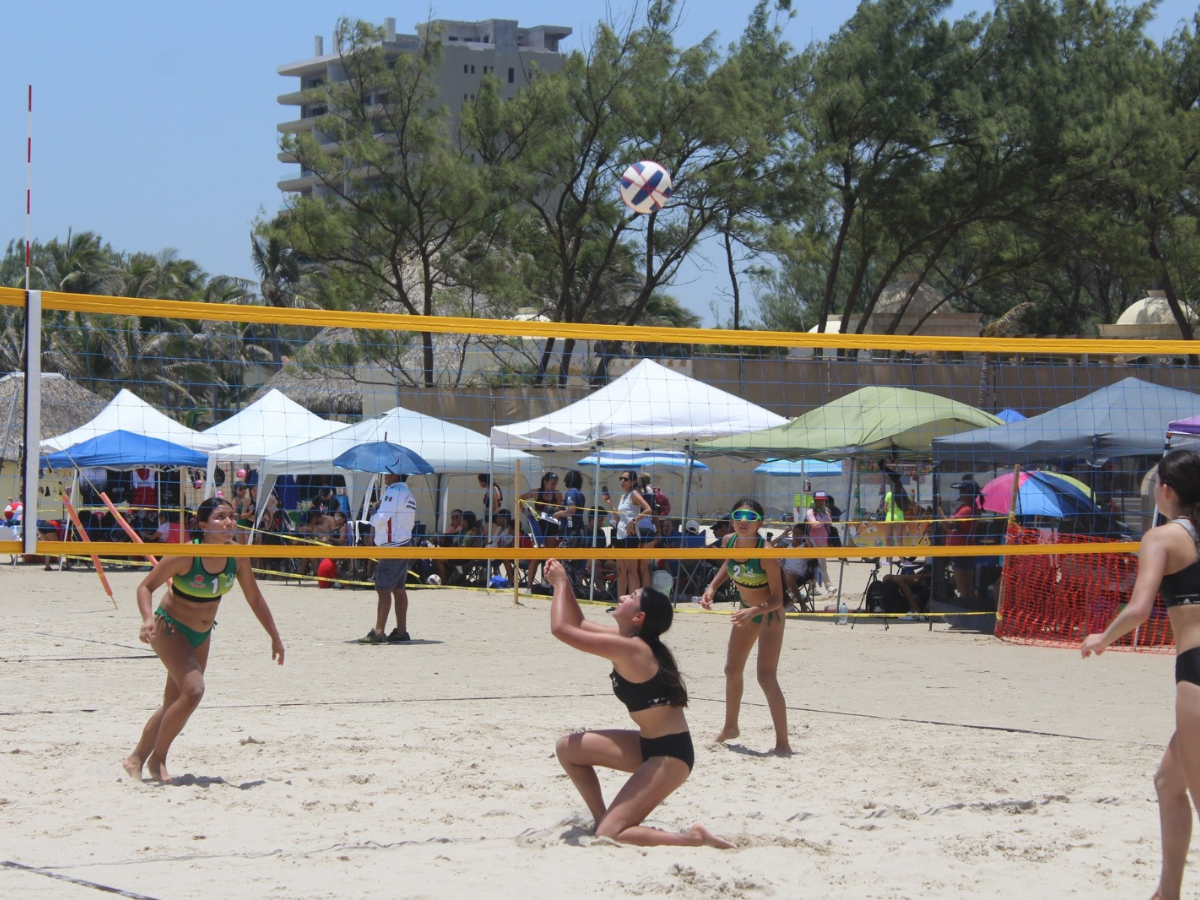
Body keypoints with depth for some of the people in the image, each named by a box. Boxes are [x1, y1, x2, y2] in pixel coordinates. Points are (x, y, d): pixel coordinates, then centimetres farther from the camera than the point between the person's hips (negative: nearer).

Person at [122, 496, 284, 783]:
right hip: (170, 628, -6)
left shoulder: (237, 556, -11)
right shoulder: (185, 555, -25)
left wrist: (275, 638, 5)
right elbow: (146, 586, -18)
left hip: (202, 636, 6)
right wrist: (148, 619, -36)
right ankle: (157, 759, -8)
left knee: (174, 703, 11)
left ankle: (137, 759, 27)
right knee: (193, 690, -23)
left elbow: (254, 598, 2)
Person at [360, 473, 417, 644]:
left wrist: (373, 518, 1)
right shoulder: (408, 494, 16)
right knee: (398, 589, 12)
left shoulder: (394, 492, -14)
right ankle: (401, 631, 13)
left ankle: (379, 632, -15)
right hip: (404, 544, 10)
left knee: (383, 589, -11)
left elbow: (381, 518, -22)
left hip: (392, 546, -10)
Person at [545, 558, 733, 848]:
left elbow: (560, 629, -18)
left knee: (609, 836, -12)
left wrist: (560, 584, -5)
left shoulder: (628, 648, -20)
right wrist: (563, 584, 11)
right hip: (649, 746, 10)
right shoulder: (631, 640, 8)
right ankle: (602, 819, 20)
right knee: (568, 749, 11)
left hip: (670, 756, -10)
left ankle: (694, 839, -10)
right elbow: (579, 625, 21)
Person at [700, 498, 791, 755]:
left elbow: (777, 598, -27)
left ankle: (783, 743, -12)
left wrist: (754, 611, -43)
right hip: (747, 610, 8)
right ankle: (730, 727, 42)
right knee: (732, 670, 20)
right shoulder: (729, 542, -13)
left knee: (766, 676, -17)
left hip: (770, 614, -8)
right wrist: (712, 587, -1)